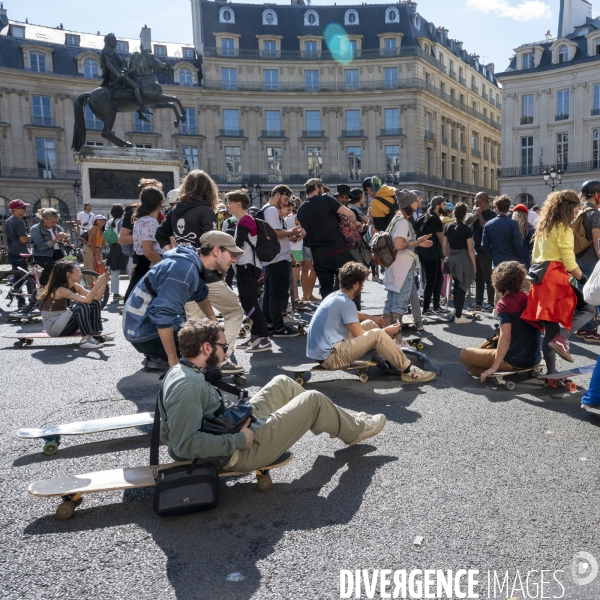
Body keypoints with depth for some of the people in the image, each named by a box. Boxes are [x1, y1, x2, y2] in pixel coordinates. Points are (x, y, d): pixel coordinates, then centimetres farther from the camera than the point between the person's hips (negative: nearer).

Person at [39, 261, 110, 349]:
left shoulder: (74, 286, 2)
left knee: (95, 304, -1)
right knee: (82, 306, -29)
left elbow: (96, 297, -5)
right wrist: (98, 282, -33)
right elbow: (87, 300, -36)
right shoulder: (60, 289, -23)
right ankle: (85, 340, -27)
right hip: (53, 326, -9)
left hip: (63, 323, 9)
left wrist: (104, 283, -17)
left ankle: (96, 335, -2)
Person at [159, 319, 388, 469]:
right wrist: (238, 440, -24)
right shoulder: (187, 385, -27)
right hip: (239, 453, -10)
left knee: (282, 383, 17)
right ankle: (355, 430, 28)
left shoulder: (179, 373, 2)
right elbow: (184, 444, -32)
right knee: (313, 399, -1)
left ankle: (343, 421, 31)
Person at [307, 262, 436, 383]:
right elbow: (360, 336, -13)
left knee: (370, 324, 16)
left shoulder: (335, 296, 9)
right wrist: (387, 331, 0)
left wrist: (373, 318, 33)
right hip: (329, 357, -10)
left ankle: (397, 354, 20)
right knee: (377, 334, -18)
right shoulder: (346, 303, -19)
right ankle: (408, 370, -5)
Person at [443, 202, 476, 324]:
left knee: (456, 284, 23)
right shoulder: (466, 229, -11)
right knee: (462, 286, 1)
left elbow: (445, 246, 7)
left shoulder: (449, 227, 3)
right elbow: (470, 249, -12)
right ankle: (458, 316, 3)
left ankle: (456, 309, 36)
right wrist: (474, 264, -5)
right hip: (463, 259, -5)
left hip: (452, 259, 5)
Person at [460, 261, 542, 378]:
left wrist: (494, 367, -22)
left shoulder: (503, 304, -17)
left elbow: (505, 337, -27)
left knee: (465, 354, 4)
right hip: (535, 359, 8)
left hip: (516, 361, -8)